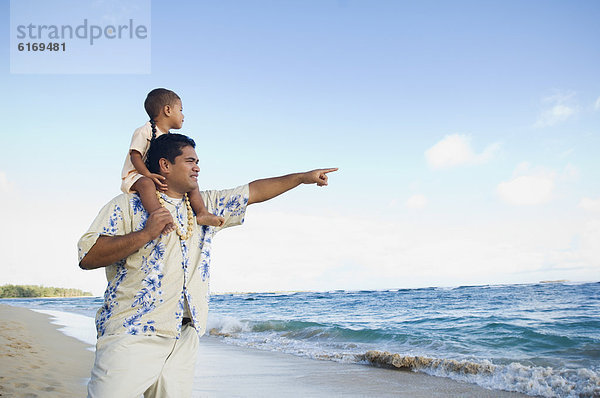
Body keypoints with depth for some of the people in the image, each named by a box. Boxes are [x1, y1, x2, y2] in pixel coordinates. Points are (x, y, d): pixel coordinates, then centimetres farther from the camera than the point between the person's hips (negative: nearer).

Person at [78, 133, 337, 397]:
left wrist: (303, 177, 18)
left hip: (184, 340, 5)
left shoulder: (205, 206, 19)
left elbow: (254, 192, 20)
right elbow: (87, 258, -8)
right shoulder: (127, 205, 1)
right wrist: (146, 234, -15)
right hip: (131, 336, -5)